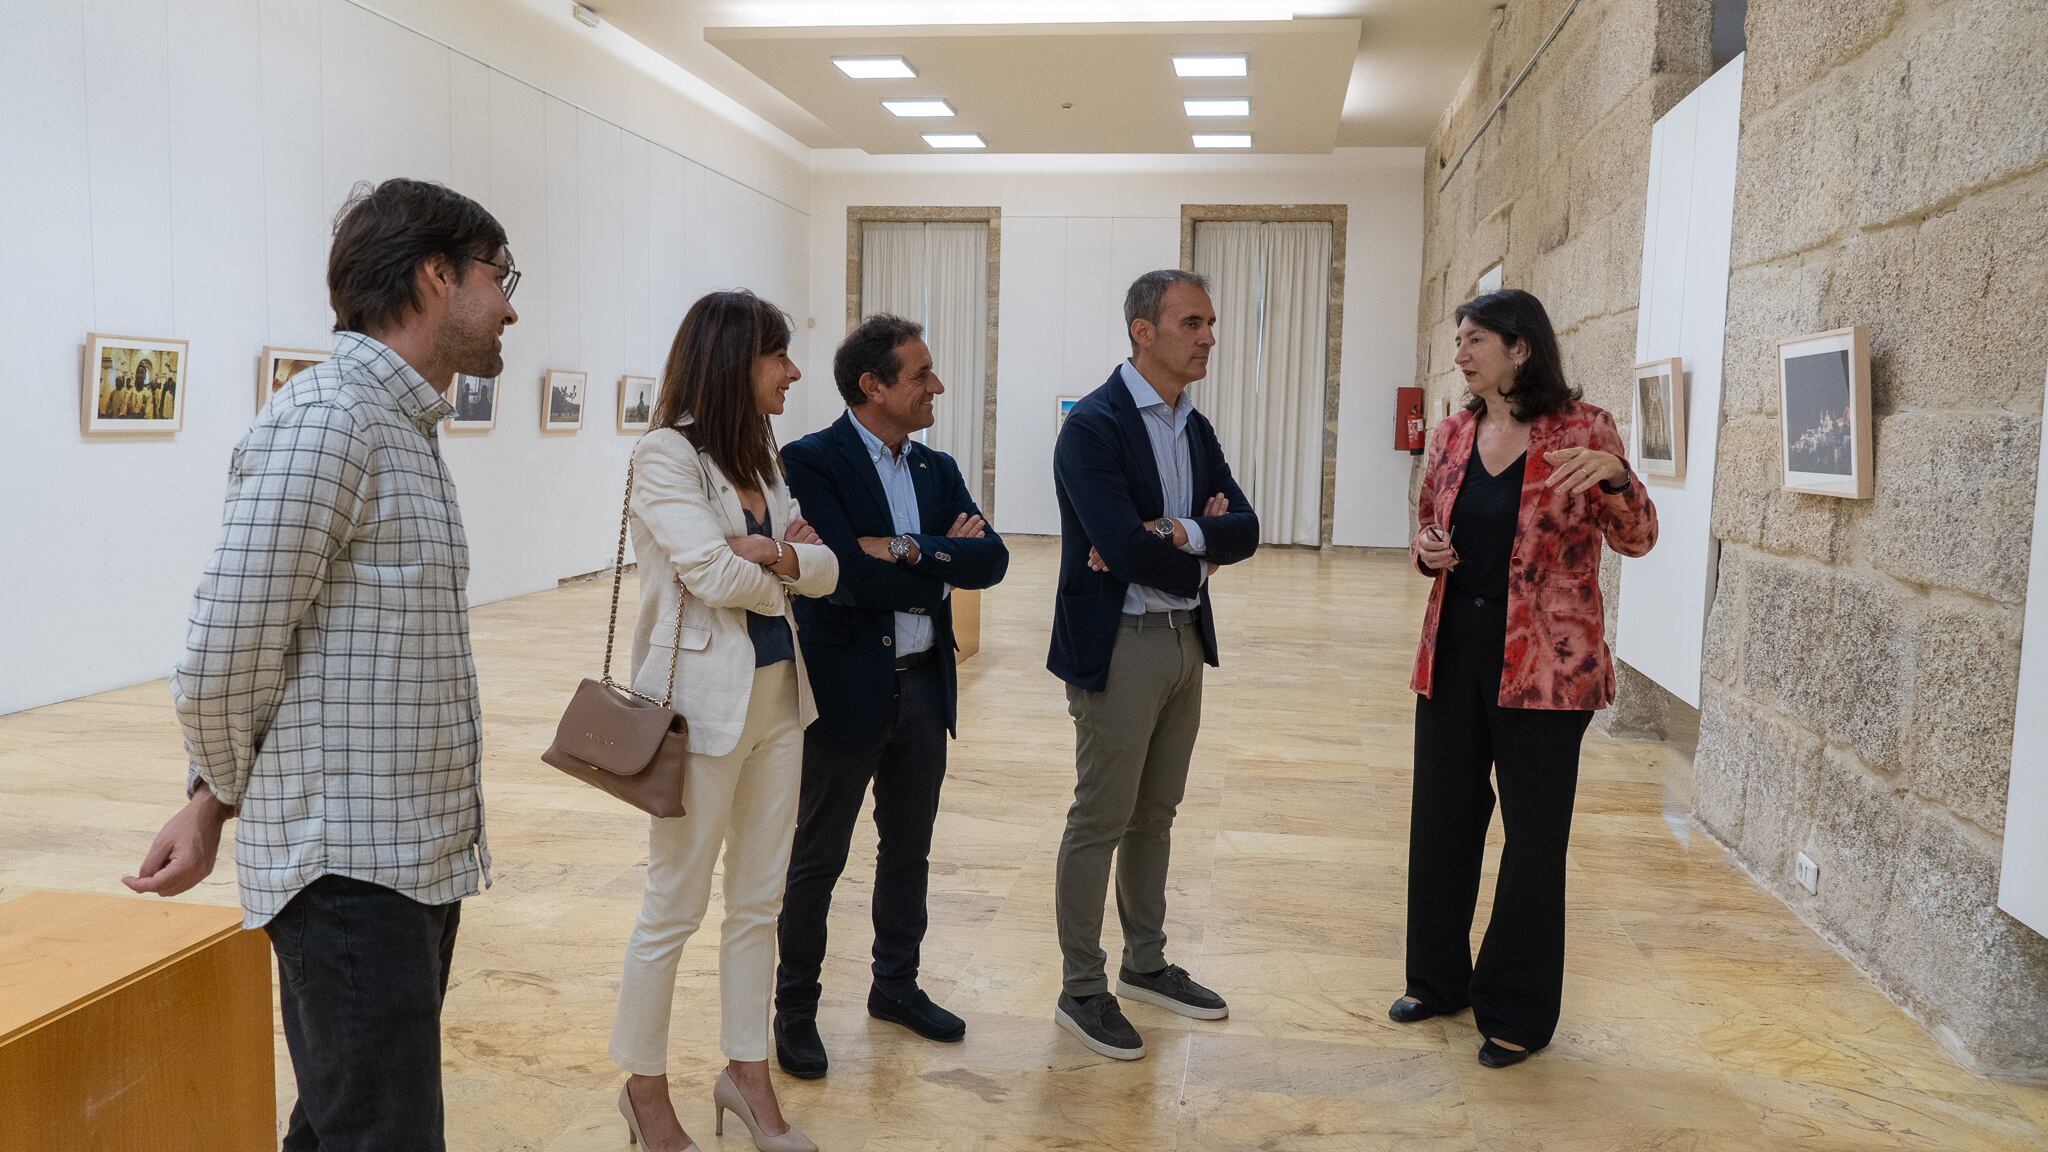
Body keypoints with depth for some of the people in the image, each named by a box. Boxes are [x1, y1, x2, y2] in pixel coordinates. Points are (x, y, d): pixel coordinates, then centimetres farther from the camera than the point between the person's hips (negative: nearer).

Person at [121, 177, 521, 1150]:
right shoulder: (325, 421, -17)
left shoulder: (406, 431, 15)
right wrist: (224, 797, 2)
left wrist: (213, 805, 13)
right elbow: (221, 667, -17)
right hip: (352, 871, -9)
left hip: (420, 857, 9)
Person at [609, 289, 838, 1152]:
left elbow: (825, 569, 5)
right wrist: (784, 566, -2)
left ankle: (746, 1071, 29)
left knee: (760, 899, 14)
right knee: (676, 905, 6)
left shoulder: (758, 457, 12)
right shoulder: (666, 455, -12)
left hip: (778, 692, 8)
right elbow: (716, 574, -21)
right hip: (703, 700, -8)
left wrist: (773, 554, -16)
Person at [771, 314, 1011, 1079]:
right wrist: (941, 563, -12)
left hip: (923, 686, 6)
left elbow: (991, 560, -7)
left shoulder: (938, 470, 7)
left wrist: (906, 549, -20)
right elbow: (849, 576, -24)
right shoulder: (811, 461, -12)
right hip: (847, 689, -6)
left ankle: (896, 986, 36)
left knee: (909, 850, 18)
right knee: (818, 860, 8)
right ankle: (796, 1011, 24)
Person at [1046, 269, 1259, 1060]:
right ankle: (1080, 990, 17)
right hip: (1118, 644, -8)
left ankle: (1146, 964, 33)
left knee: (1155, 813, 18)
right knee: (1100, 822, 3)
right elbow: (1126, 547, -25)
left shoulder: (1196, 429, 10)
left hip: (1185, 639, 8)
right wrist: (1201, 544, -8)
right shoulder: (1092, 425, -15)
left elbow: (1244, 532, 1)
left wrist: (1173, 535, -18)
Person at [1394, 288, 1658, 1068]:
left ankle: (1518, 1012, 21)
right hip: (1454, 652, 5)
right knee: (1440, 818, 13)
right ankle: (1438, 978, 32)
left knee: (1534, 836, 5)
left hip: (1544, 663, -5)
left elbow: (1635, 541, -12)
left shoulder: (1581, 429, -7)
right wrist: (1427, 549, -5)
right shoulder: (1455, 433, 7)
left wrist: (1615, 474, -31)